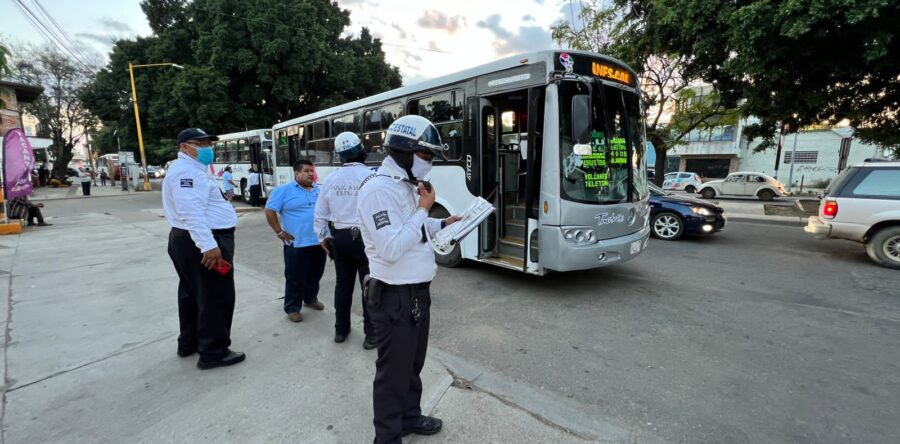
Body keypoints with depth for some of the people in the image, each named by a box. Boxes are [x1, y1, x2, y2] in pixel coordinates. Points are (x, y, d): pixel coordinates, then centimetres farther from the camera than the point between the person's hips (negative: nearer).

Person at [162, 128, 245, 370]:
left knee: (193, 293, 20)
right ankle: (213, 353, 5)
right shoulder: (187, 171, -16)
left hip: (188, 241, 12)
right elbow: (192, 212, -28)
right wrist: (209, 245, -33)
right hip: (201, 243, -12)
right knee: (216, 298, -4)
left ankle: (189, 343, 33)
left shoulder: (194, 169, 19)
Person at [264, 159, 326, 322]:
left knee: (315, 274, 18)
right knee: (295, 278, 2)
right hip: (297, 244, -5)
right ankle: (292, 308, 15)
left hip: (319, 241, 6)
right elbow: (270, 210, -6)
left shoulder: (319, 190, 11)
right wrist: (280, 232, -10)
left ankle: (311, 299, 37)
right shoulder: (284, 190, -5)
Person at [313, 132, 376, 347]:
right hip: (365, 238, -5)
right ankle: (371, 334, 10)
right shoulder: (370, 176, -14)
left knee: (342, 284, 17)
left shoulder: (330, 180, 2)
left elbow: (320, 214, 8)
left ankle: (340, 329, 29)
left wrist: (322, 237, 21)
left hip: (339, 238, 5)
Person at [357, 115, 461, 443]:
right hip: (394, 297, -9)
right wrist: (423, 210, -21)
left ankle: (410, 416, 47)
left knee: (413, 362, 25)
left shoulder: (407, 184, 9)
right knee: (393, 370, 8)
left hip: (418, 291, 10)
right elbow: (391, 248, -28)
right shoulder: (379, 189, -22)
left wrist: (442, 224, 11)